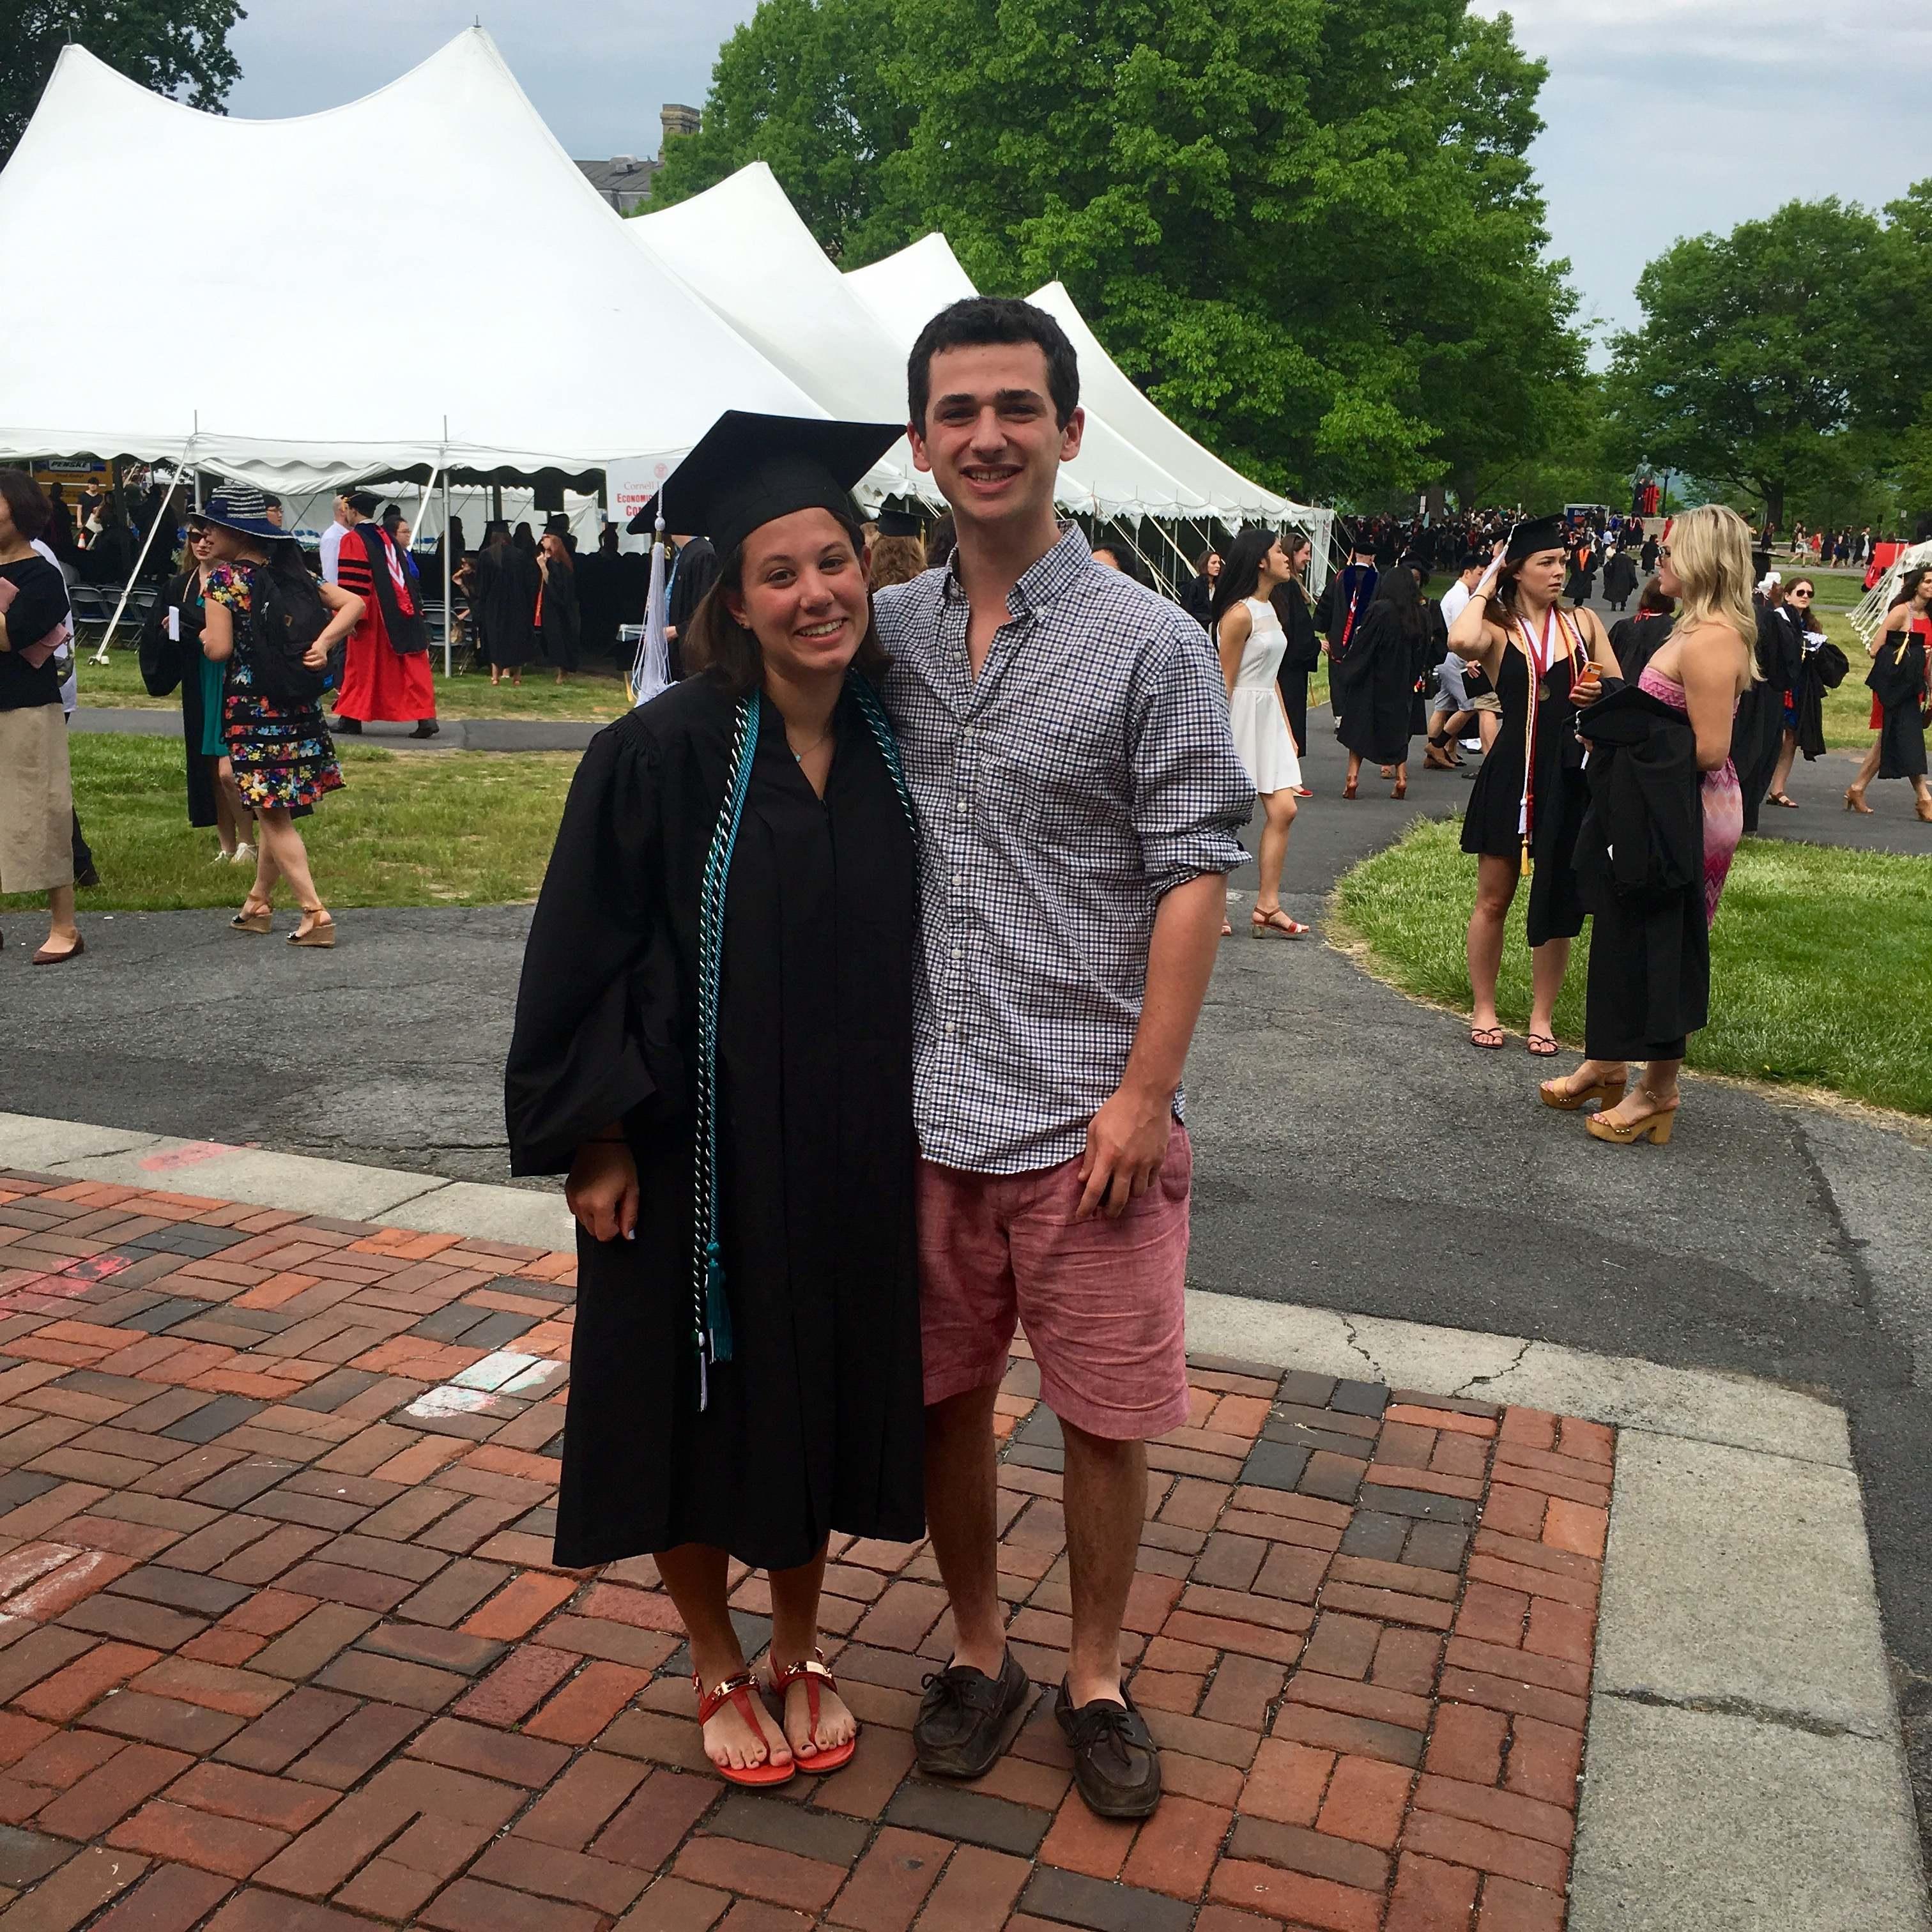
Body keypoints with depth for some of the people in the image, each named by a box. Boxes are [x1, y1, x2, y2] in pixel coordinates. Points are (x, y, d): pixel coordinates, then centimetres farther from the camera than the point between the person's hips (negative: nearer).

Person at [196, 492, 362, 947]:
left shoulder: (224, 578, -10)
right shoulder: (289, 572, 9)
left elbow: (218, 649, -15)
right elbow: (353, 602, 3)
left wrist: (201, 631, 6)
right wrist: (322, 643, -7)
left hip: (251, 707, -7)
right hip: (298, 705, 7)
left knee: (273, 816, -1)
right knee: (276, 808, 16)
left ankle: (315, 913, -7)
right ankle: (259, 902, 28)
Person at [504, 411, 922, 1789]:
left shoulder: (897, 744, -2)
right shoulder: (664, 754, -15)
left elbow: (919, 942, 7)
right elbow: (585, 952, -11)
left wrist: (922, 1119, 7)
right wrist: (598, 1136, -12)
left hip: (853, 1154, 4)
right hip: (697, 1148, -3)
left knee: (825, 1398, 17)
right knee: (703, 1410, 12)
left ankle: (800, 1648, 40)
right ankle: (718, 1666, 36)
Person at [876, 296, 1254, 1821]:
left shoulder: (1152, 643, -5)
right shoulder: (887, 632, 6)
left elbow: (1195, 874, -8)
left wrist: (1145, 1091, -13)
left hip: (1085, 1113, -3)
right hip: (920, 1107, 4)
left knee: (1106, 1412, 8)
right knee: (944, 1395, 15)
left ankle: (1095, 1676, 30)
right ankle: (980, 1651, 36)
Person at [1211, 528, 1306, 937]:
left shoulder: (1269, 608, 14)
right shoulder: (1240, 614, -15)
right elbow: (1225, 682, -15)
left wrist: (1287, 730, 16)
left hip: (1268, 717, 9)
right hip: (1240, 716, -9)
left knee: (1283, 810, 2)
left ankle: (1267, 907, 7)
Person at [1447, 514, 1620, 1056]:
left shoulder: (1583, 623, 7)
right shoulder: (1496, 631, -3)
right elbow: (1461, 641, -27)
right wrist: (1484, 588, -11)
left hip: (1571, 778, 2)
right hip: (1513, 776, -2)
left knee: (1558, 903, 7)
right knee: (1493, 899, 6)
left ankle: (1542, 1017, 19)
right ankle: (1484, 1009, 21)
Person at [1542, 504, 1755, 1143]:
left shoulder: (1711, 641, -20)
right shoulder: (1700, 631, 12)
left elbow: (1709, 749, -24)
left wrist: (1631, 735, -13)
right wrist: (1610, 705, 3)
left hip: (1683, 818, -10)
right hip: (1657, 810, 10)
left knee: (1658, 946, 1)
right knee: (1625, 937, 17)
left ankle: (1658, 1091, 15)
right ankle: (1607, 1066, 31)